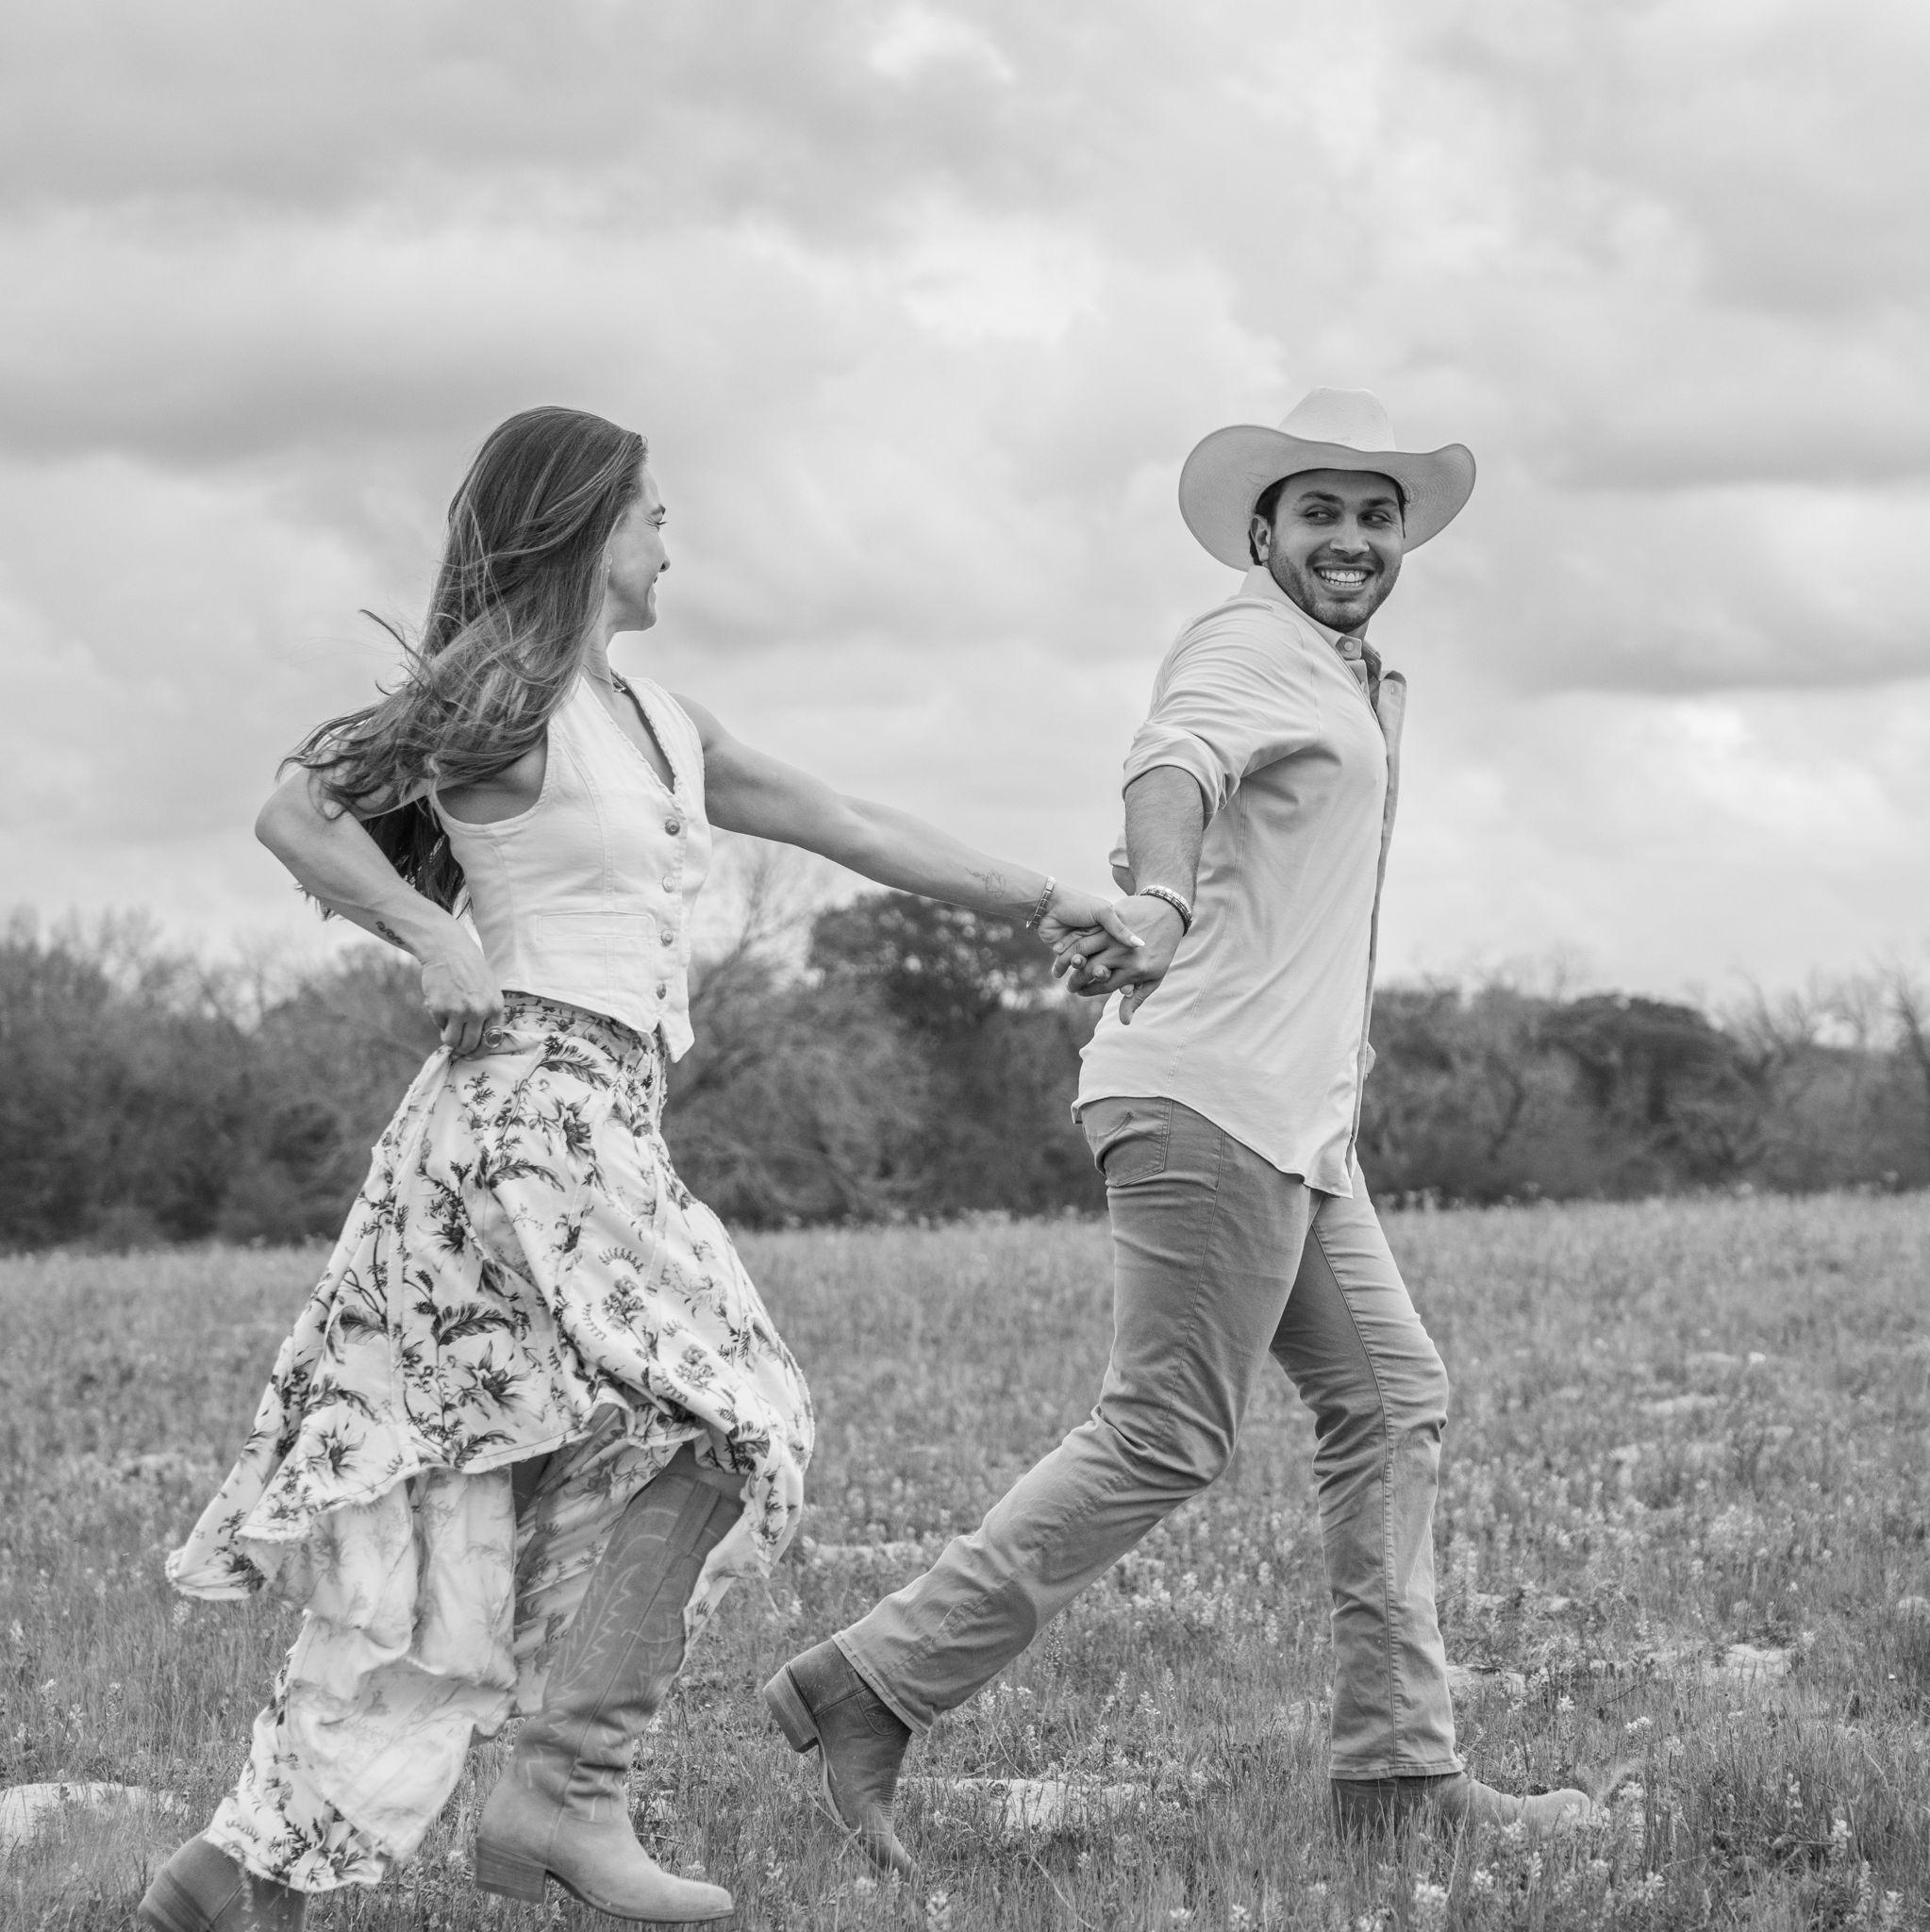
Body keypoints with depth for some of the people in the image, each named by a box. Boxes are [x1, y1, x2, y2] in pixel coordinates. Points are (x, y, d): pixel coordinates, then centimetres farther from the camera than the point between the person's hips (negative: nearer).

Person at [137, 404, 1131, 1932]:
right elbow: (300, 816, -4)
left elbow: (842, 823, 25)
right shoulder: (500, 694, -4)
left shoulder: (656, 722, 20)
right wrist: (442, 945, -11)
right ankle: (564, 1796, -13)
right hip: (530, 1101, -8)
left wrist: (1034, 897, 25)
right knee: (717, 1420, -13)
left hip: (608, 1122, 8)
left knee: (453, 1506, 4)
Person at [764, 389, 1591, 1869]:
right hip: (1213, 1099, -10)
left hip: (1298, 1122, 10)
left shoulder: (1363, 682, 23)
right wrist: (1154, 902, -50)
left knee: (1393, 1402, 8)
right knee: (1165, 1443, -11)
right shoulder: (1246, 649, -8)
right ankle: (871, 1690, -8)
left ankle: (1399, 1763, 10)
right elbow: (1173, 765, -31)